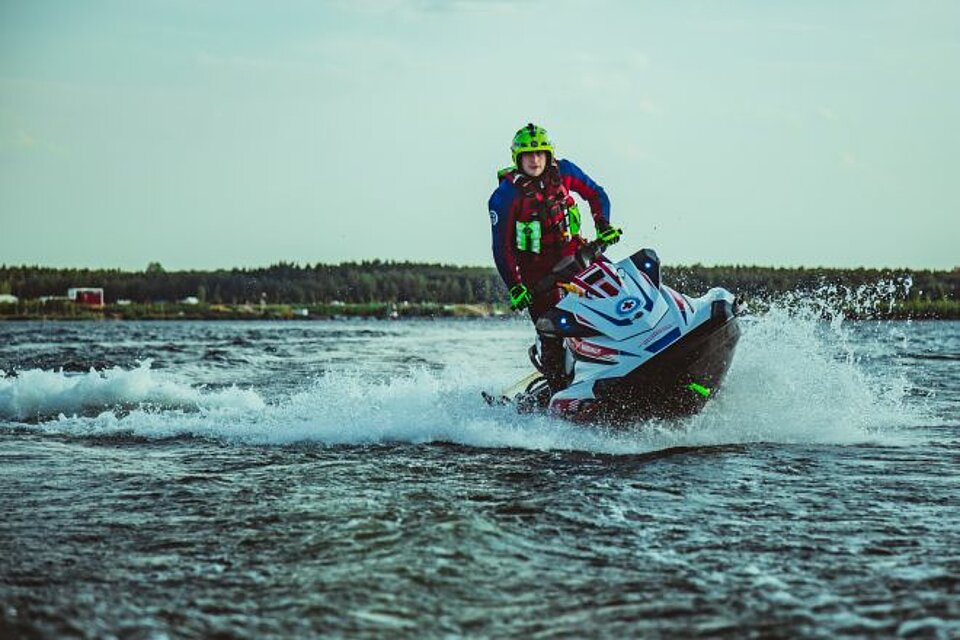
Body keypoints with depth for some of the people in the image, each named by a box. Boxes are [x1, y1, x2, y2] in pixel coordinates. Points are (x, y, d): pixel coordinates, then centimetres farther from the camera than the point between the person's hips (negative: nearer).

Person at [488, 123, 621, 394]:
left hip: (570, 251, 4)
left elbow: (596, 195, 9)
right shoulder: (505, 196, -15)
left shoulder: (562, 171, -5)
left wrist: (603, 225, -9)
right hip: (534, 266, -4)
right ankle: (557, 388, -3)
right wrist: (514, 287, -19)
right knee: (551, 333, -10)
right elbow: (502, 247, -12)